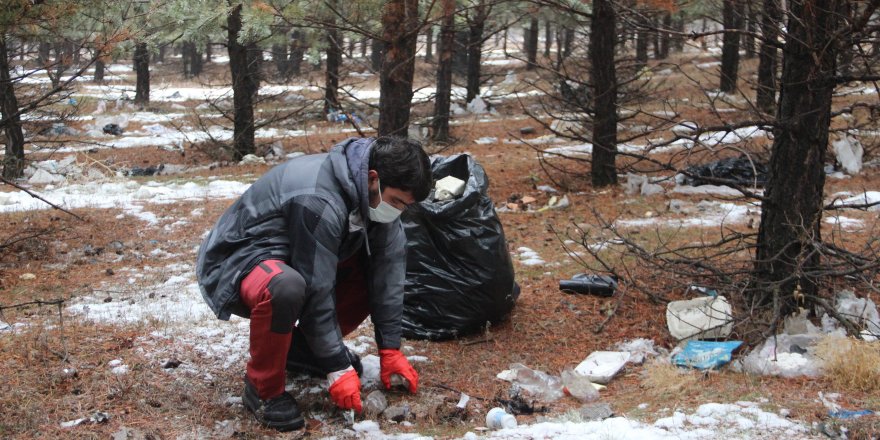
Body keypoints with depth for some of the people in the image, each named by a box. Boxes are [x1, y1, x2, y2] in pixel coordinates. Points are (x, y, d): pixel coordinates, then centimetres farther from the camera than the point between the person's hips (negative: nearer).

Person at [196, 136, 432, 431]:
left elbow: (388, 272, -6)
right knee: (286, 288, -40)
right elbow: (316, 291, -30)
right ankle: (263, 388, -15)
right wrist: (338, 367, -22)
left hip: (291, 258, 8)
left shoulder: (370, 192, -9)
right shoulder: (319, 201, -34)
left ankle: (301, 345, 11)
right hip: (236, 262, -8)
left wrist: (390, 349, -6)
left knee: (377, 271, -3)